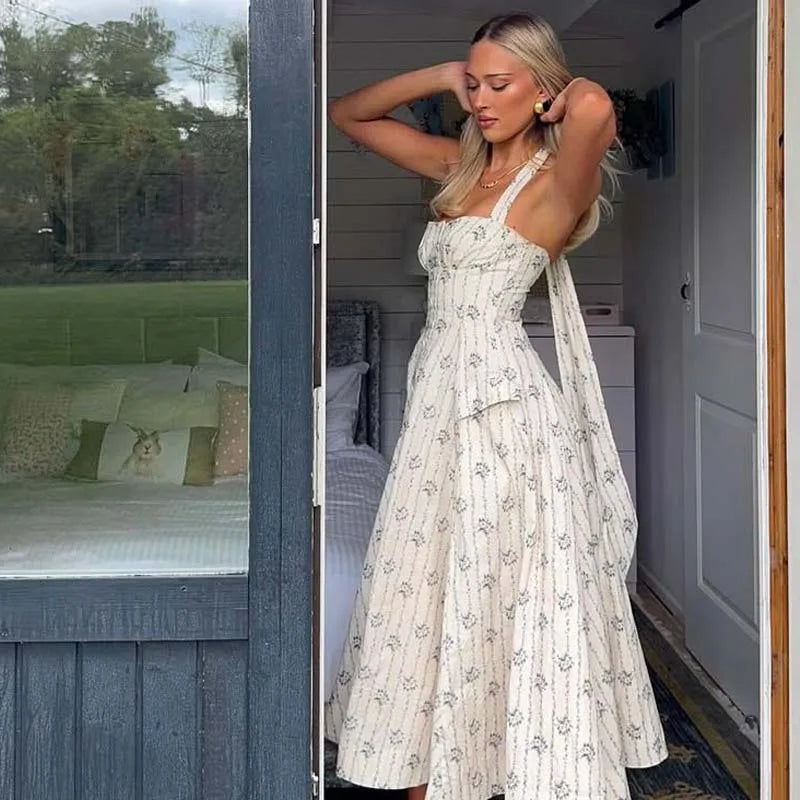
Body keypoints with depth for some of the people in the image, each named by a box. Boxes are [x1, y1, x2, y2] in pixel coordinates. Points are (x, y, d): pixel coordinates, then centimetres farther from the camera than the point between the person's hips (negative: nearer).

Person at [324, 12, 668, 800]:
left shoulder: (552, 181, -10)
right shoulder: (462, 165, 14)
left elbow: (594, 106, -33)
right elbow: (349, 113, 22)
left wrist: (564, 94, -9)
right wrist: (442, 77, 9)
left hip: (500, 402, -8)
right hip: (438, 392, 8)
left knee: (503, 596, -3)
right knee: (426, 593, 12)